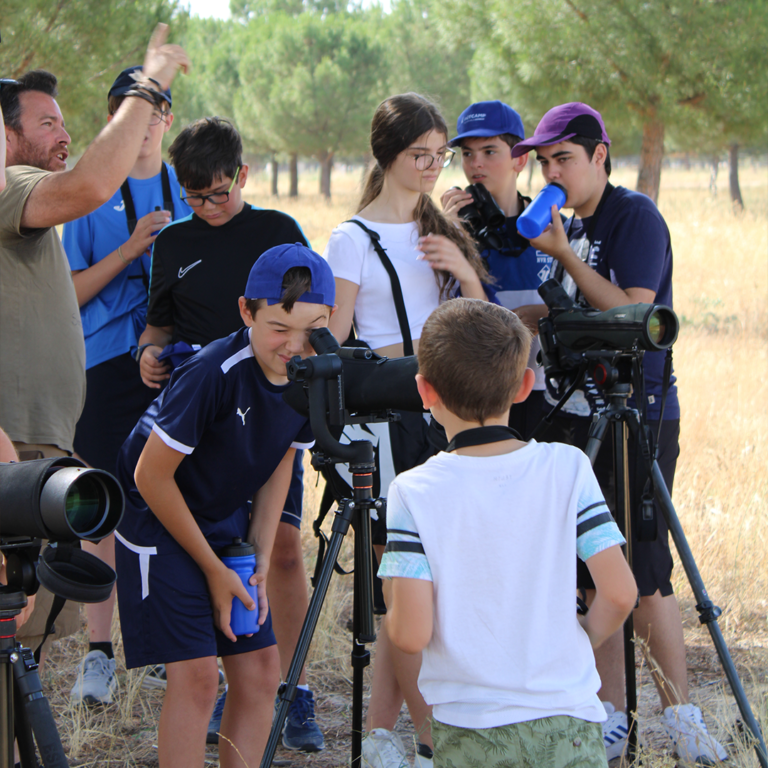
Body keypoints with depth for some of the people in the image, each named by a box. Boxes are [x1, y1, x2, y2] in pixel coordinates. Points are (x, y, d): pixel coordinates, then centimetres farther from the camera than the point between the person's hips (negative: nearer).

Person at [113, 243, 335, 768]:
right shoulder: (213, 373, -29)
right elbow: (152, 475, -21)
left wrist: (261, 562, -1)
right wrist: (213, 569, -14)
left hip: (228, 522, 7)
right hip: (158, 522, -7)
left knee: (260, 670, 3)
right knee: (196, 676, -13)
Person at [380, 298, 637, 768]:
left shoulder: (416, 492, -9)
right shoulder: (568, 469, -3)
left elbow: (412, 635, -13)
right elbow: (619, 594, -5)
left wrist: (391, 616, 9)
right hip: (567, 723, 1)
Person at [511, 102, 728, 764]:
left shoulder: (636, 217, -10)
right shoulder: (568, 225, 13)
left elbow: (631, 312, -19)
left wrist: (564, 255, -18)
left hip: (640, 416, -7)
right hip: (578, 412, 7)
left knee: (642, 569, -7)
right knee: (593, 570, 6)